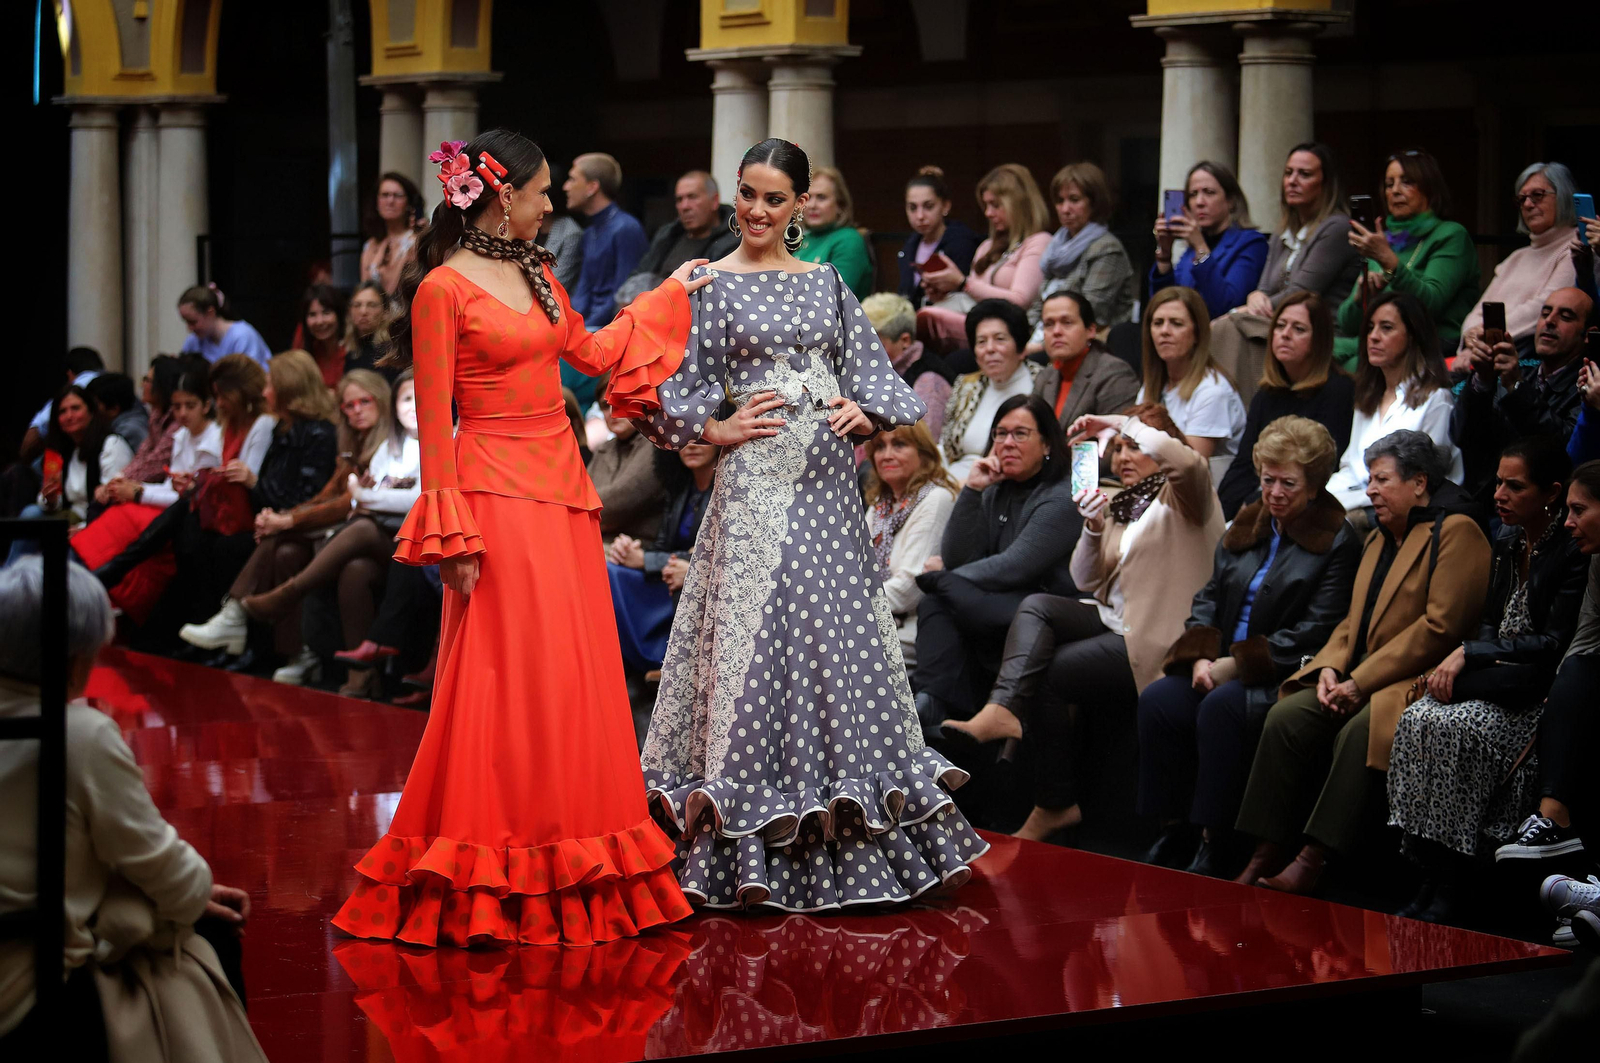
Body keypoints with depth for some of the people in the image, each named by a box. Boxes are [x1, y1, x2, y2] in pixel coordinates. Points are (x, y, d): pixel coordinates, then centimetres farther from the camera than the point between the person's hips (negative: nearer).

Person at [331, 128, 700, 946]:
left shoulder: (536, 272, 13)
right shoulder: (444, 288, -9)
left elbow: (587, 351, 28)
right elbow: (434, 420, -11)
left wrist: (668, 295, 31)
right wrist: (451, 538, -14)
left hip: (561, 488, 8)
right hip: (496, 496, -8)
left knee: (572, 676, 7)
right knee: (506, 678, -7)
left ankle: (566, 868, 14)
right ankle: (487, 877, 1)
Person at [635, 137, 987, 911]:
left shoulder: (827, 283, 13)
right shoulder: (710, 284, 2)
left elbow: (873, 373, 15)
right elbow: (670, 390, 1)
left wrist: (864, 412, -3)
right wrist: (717, 429, -11)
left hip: (828, 484, 4)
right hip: (757, 485, -4)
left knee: (841, 638, 5)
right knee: (756, 642, -5)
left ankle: (846, 828, 15)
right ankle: (751, 851, 1)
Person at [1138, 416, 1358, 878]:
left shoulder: (1337, 541, -2)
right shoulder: (1245, 526, 18)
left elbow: (1313, 633, -10)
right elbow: (1208, 598, 17)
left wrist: (1236, 664, -14)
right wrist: (1201, 657, -4)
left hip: (1281, 678, -6)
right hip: (1220, 666, 6)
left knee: (1222, 706, -35)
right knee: (1158, 699, -23)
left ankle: (1219, 845, -27)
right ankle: (1176, 832, -17)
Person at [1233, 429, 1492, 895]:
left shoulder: (1457, 533, -6)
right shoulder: (1379, 538, 23)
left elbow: (1440, 627, -15)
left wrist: (1361, 681, -16)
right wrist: (1330, 668, 0)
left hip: (1417, 680, -8)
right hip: (1358, 678, 8)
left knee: (1358, 732, -33)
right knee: (1286, 717, -16)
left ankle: (1313, 858, -31)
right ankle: (1267, 852, -18)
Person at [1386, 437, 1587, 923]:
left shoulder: (1575, 550, -11)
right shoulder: (1508, 541, 14)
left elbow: (1555, 645, -16)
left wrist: (1469, 655, -17)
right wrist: (1458, 666, -4)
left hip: (1543, 697, -7)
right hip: (1495, 682, 7)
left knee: (1457, 727, -30)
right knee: (1417, 719, -20)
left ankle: (1448, 893, -23)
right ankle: (1430, 881, -19)